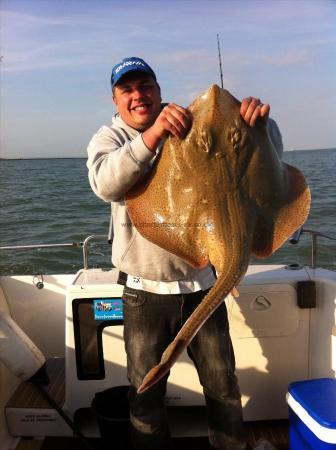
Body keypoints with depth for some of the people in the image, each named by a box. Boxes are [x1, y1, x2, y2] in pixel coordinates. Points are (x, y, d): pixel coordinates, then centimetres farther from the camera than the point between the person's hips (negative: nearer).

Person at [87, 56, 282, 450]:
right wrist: (153, 133, -37)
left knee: (223, 386, 18)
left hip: (201, 285, 2)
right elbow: (106, 184, -25)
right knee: (146, 392, 16)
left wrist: (258, 119, -20)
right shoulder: (108, 138, -1)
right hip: (145, 291, -1)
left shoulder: (195, 128, 1)